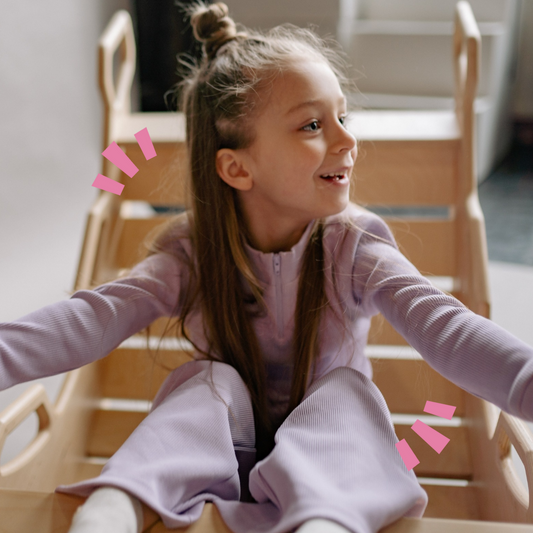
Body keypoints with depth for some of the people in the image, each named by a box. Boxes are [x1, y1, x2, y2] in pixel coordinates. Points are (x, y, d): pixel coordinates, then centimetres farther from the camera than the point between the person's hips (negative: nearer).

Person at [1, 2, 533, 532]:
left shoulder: (354, 247, -12)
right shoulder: (192, 252, -11)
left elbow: (438, 323, -28)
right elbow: (96, 315, -25)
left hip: (324, 458, 0)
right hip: (222, 462, 1)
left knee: (346, 386, -28)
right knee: (211, 380, -25)